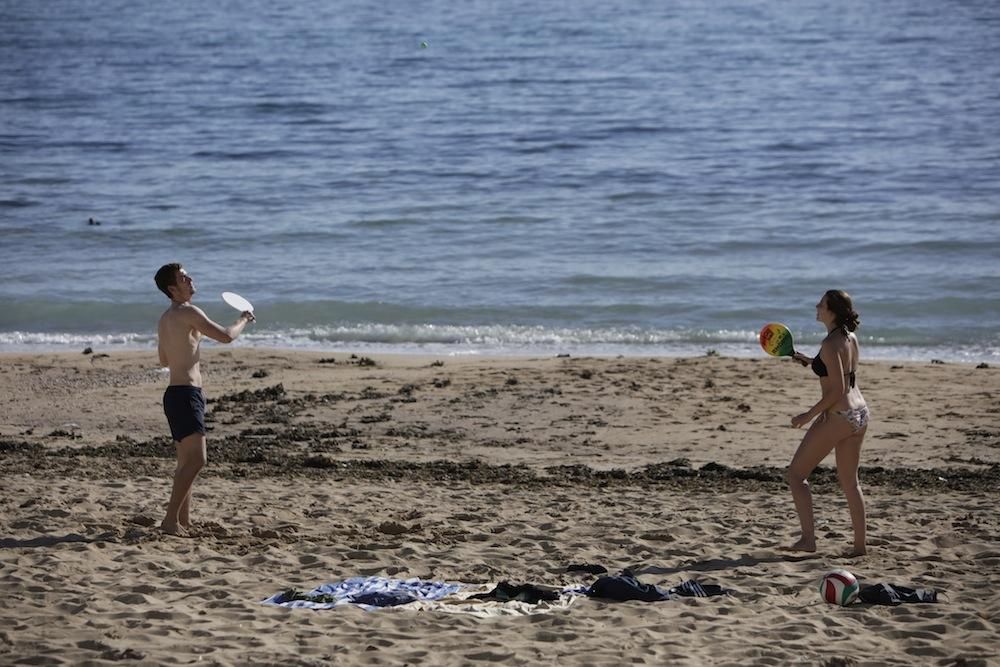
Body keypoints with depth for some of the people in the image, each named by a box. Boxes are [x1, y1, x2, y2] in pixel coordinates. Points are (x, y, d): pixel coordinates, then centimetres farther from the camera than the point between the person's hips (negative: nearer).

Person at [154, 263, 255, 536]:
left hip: (177, 393, 10)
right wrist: (244, 320, 5)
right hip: (185, 394, -10)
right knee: (196, 459, -16)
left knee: (187, 461, 13)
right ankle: (171, 520, -19)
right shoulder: (188, 312, -12)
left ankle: (183, 522, 15)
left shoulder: (166, 319, 17)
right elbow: (226, 336, -15)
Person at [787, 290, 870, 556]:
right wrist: (810, 361, 19)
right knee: (849, 481, 18)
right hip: (859, 414, 9)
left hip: (837, 417, -9)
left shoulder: (830, 345, -19)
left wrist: (809, 415, -13)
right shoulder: (851, 338, 8)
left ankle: (808, 538, -1)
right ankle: (860, 544, 17)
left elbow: (837, 390, -21)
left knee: (796, 474, 4)